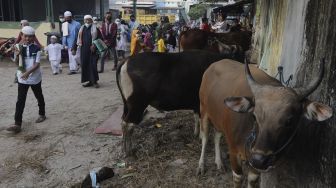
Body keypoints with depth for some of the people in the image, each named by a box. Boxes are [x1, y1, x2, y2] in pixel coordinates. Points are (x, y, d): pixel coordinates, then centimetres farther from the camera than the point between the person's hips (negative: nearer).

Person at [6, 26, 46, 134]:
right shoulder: (19, 48, 0)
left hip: (35, 77, -2)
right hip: (22, 78, 2)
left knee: (39, 97, 17)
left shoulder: (36, 48, -9)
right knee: (20, 100, -2)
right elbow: (17, 63, 2)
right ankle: (17, 124, -3)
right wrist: (17, 55, -18)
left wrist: (28, 72, -27)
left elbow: (37, 64, -15)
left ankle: (42, 114, 39)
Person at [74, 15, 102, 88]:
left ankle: (95, 81, 2)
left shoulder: (95, 28, 1)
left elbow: (100, 39, -2)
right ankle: (90, 81, 14)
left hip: (92, 50, -5)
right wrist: (74, 48, 12)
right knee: (85, 65, 4)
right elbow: (78, 39, 17)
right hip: (84, 50, 5)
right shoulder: (81, 29, 14)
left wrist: (95, 46, -13)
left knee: (93, 65, -8)